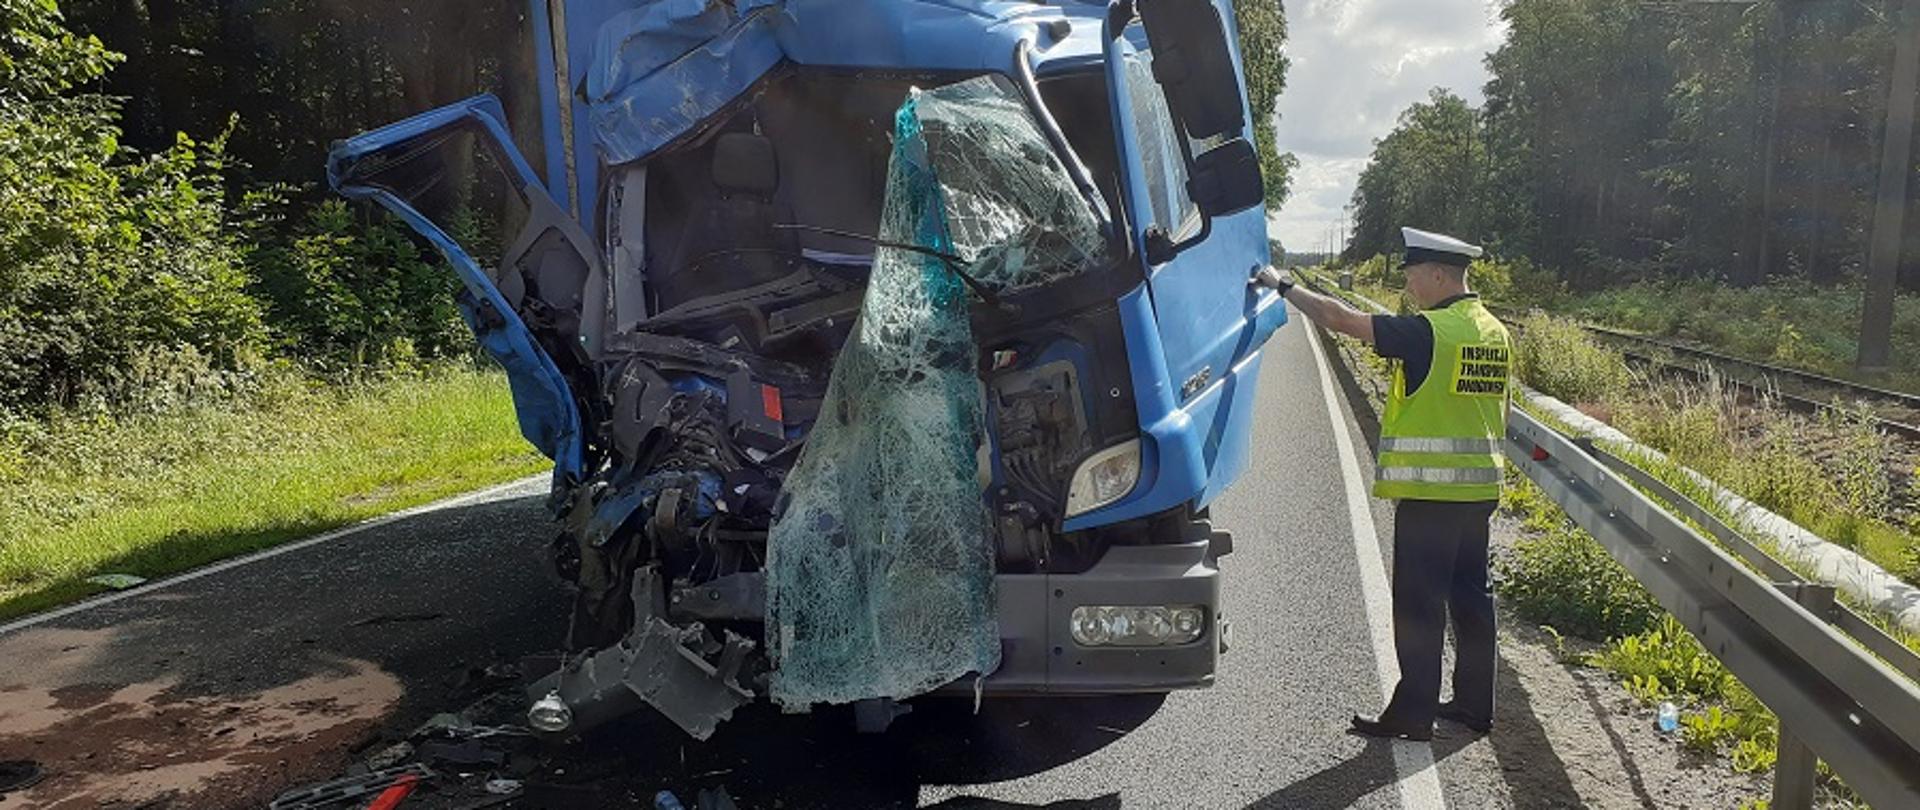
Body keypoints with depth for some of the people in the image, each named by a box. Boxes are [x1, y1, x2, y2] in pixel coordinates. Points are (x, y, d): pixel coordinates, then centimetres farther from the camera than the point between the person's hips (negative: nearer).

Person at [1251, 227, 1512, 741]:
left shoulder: (1427, 332, -15)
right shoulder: (1496, 333, 11)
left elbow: (1342, 319, -14)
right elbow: (1498, 413, 17)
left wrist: (1283, 286, -3)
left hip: (1429, 491, -8)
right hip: (1480, 488, 8)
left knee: (1418, 604, -2)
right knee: (1471, 596, 15)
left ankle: (1414, 713, 4)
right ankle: (1475, 704, 23)